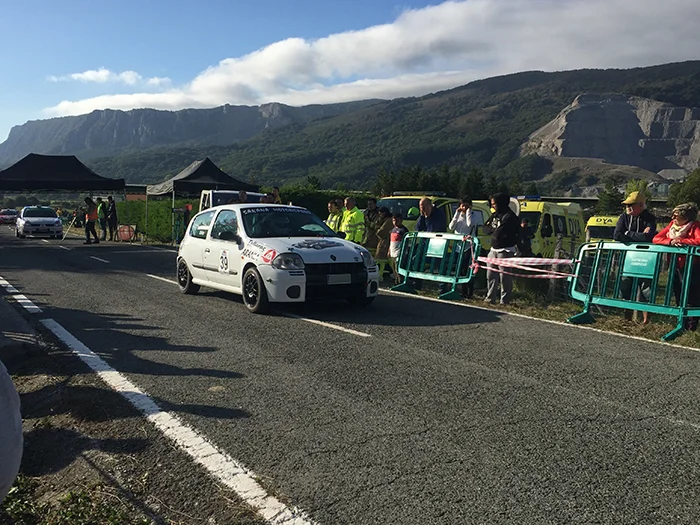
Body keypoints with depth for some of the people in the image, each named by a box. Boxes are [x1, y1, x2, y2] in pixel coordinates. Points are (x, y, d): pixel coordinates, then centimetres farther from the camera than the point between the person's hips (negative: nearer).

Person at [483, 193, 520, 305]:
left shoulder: (509, 217, -17)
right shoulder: (495, 215, 11)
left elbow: (499, 234, -23)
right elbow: (485, 227, 12)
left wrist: (492, 231, -3)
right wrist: (494, 230, -6)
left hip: (505, 250, -8)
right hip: (493, 249, 8)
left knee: (504, 276, -3)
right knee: (490, 275, 10)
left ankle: (505, 300, 3)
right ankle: (490, 298, 18)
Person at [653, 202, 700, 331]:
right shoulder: (672, 224, 5)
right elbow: (656, 238, -1)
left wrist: (680, 241, -22)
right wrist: (671, 241, -19)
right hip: (675, 266, 6)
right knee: (678, 295, 14)